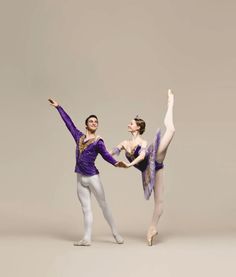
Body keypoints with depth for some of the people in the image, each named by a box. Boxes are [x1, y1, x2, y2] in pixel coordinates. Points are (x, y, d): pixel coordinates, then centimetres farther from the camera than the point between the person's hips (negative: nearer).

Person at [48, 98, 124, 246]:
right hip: (80, 179, 5)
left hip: (93, 177, -5)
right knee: (86, 209, 4)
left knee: (104, 205, 3)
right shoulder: (79, 136, 8)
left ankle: (116, 233, 12)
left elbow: (106, 155, -18)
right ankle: (87, 238, 4)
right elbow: (69, 122, 16)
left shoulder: (98, 141, -5)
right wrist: (58, 107, 24)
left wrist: (115, 163, -39)